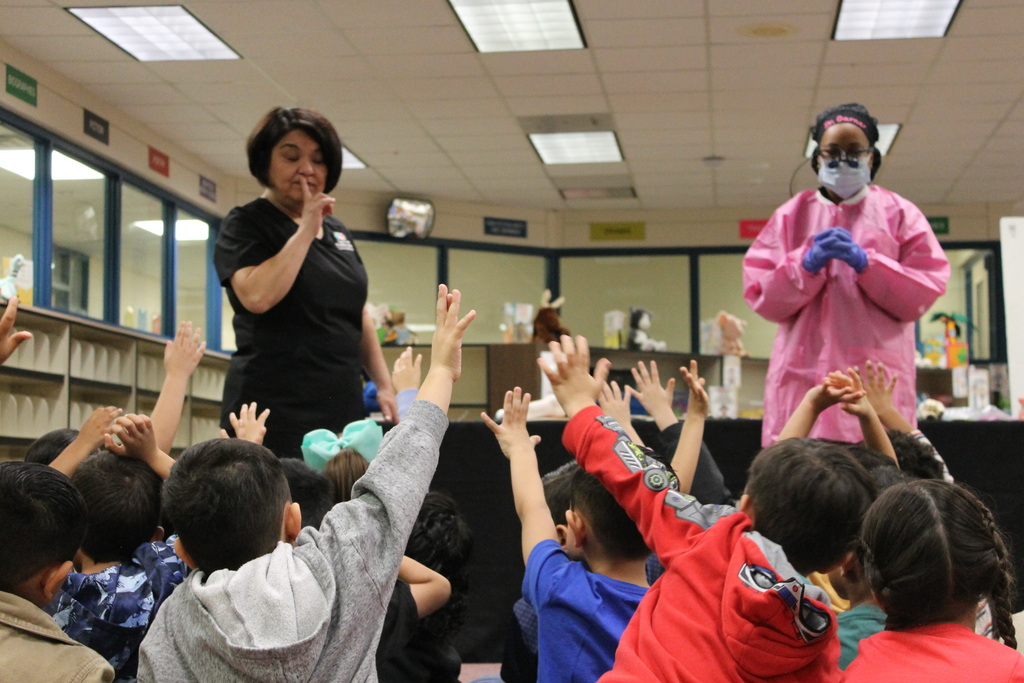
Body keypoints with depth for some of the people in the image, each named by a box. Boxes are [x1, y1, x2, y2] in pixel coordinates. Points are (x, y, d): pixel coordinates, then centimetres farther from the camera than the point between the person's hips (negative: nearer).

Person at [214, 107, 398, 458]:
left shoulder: (337, 231, 18)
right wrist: (306, 230, -12)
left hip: (343, 409, 6)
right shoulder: (244, 225, -1)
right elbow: (257, 296, -19)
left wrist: (384, 385, 17)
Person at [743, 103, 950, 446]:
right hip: (805, 373, 1)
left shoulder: (899, 213, 12)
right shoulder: (791, 215, 13)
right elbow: (761, 296, 6)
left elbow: (925, 293, 2)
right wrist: (807, 263, -10)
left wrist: (865, 262, -9)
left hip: (878, 375, -1)